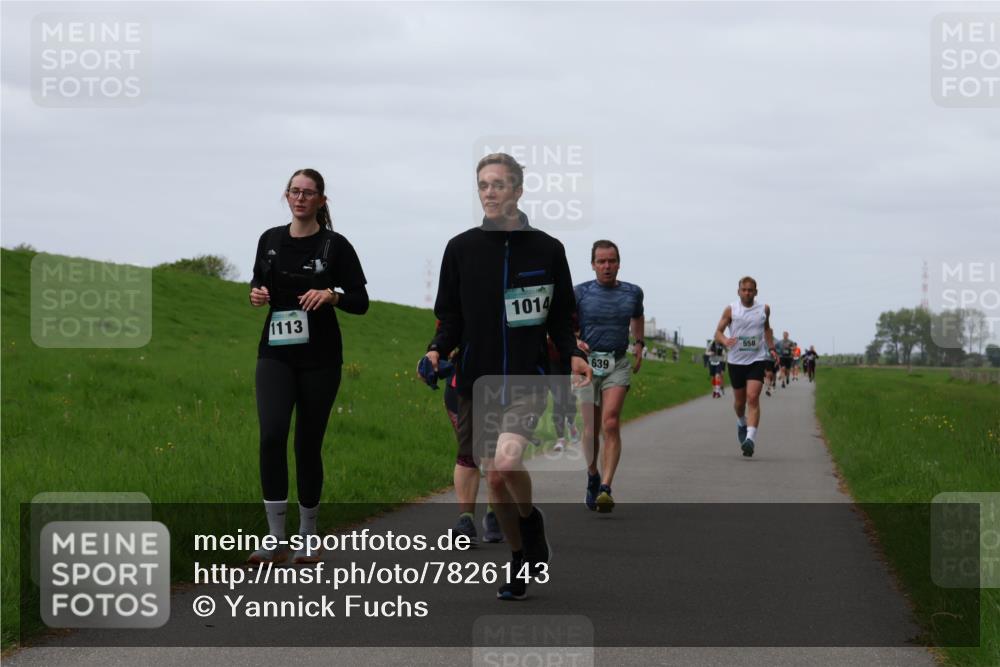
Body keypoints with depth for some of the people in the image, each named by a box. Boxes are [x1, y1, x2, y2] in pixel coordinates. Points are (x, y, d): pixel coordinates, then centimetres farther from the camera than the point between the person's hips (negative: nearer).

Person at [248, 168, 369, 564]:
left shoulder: (335, 246, -3)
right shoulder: (270, 240, 7)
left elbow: (361, 302, -1)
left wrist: (332, 295, -20)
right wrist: (257, 293, -2)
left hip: (319, 358, -2)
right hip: (276, 353, 2)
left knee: (308, 444, 3)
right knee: (272, 435, -18)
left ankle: (307, 540, 20)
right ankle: (276, 542, -16)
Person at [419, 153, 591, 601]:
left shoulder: (546, 249, 3)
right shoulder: (461, 248, 6)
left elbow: (561, 317, 10)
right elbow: (451, 317, 9)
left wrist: (573, 354, -8)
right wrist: (437, 350, -9)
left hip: (527, 379, -3)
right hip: (476, 379, 3)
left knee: (505, 466, -23)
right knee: (493, 478, 6)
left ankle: (531, 519, 7)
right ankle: (519, 562, 23)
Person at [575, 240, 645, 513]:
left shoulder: (632, 293, 7)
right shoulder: (580, 293, 0)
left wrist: (639, 344, 20)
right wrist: (574, 342, -13)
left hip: (618, 364, 0)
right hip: (588, 363, 0)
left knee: (611, 423, -18)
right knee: (591, 428, 4)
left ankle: (605, 488, -24)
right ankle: (592, 476, 31)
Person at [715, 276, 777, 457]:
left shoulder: (764, 309, 4)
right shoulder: (730, 310, -2)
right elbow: (718, 332, -1)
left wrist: (771, 348, 14)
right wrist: (725, 340, -23)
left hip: (757, 360, -1)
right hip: (736, 361, 1)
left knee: (753, 397, -17)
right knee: (739, 400, 13)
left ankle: (750, 438, -25)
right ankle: (741, 423, 46)